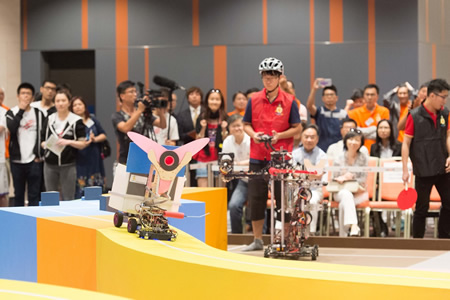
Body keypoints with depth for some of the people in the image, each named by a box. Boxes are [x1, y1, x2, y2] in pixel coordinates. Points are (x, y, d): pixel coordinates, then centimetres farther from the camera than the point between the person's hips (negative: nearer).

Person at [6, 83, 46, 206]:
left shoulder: (38, 114, 6)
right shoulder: (12, 113, 3)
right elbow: (11, 129, -16)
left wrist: (40, 154, -3)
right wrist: (21, 111, -16)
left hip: (34, 160, 0)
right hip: (17, 160, 0)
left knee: (34, 195, -1)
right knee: (18, 194, 8)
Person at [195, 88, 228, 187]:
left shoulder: (225, 119, 4)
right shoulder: (201, 119, 7)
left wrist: (224, 129, -12)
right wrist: (203, 128, -9)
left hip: (219, 159, -1)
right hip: (204, 159, 1)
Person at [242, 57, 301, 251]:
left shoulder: (289, 101, -2)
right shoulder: (254, 100, 4)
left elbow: (297, 128, 1)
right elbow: (246, 124, 12)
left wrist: (279, 136, -15)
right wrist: (253, 134, -10)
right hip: (258, 156, 3)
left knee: (283, 198, 0)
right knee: (256, 198, 4)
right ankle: (257, 240, 13)